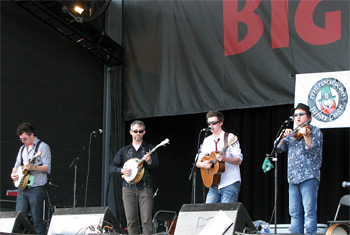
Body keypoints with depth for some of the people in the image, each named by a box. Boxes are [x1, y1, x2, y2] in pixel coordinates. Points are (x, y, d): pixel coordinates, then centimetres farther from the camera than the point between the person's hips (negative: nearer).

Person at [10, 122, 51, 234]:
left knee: (37, 220, -7)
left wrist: (34, 167, -25)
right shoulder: (22, 148, 20)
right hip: (22, 188, 6)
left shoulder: (43, 147, -2)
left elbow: (47, 167, -10)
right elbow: (17, 165, 26)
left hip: (36, 188, -6)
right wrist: (14, 173, 5)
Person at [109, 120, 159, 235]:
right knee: (131, 221, 1)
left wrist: (149, 162, -22)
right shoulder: (124, 150, 14)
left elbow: (156, 166, 0)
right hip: (128, 188, 2)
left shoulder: (149, 149, 9)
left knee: (147, 220, -10)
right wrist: (122, 170, -6)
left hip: (145, 188, -2)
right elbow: (112, 167, 13)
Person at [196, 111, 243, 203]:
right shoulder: (207, 141, 13)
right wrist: (202, 164, -8)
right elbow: (198, 162, 15)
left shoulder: (230, 138, -2)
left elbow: (239, 160, -9)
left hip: (230, 184, -5)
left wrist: (224, 159, -27)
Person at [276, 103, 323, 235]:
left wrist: (306, 135, -28)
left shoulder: (315, 131, 3)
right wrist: (284, 137, -4)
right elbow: (279, 148, 13)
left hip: (309, 176, -6)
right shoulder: (293, 134, 20)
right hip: (293, 178, 6)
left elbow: (313, 149, -13)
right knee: (295, 213, 5)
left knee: (309, 212, -10)